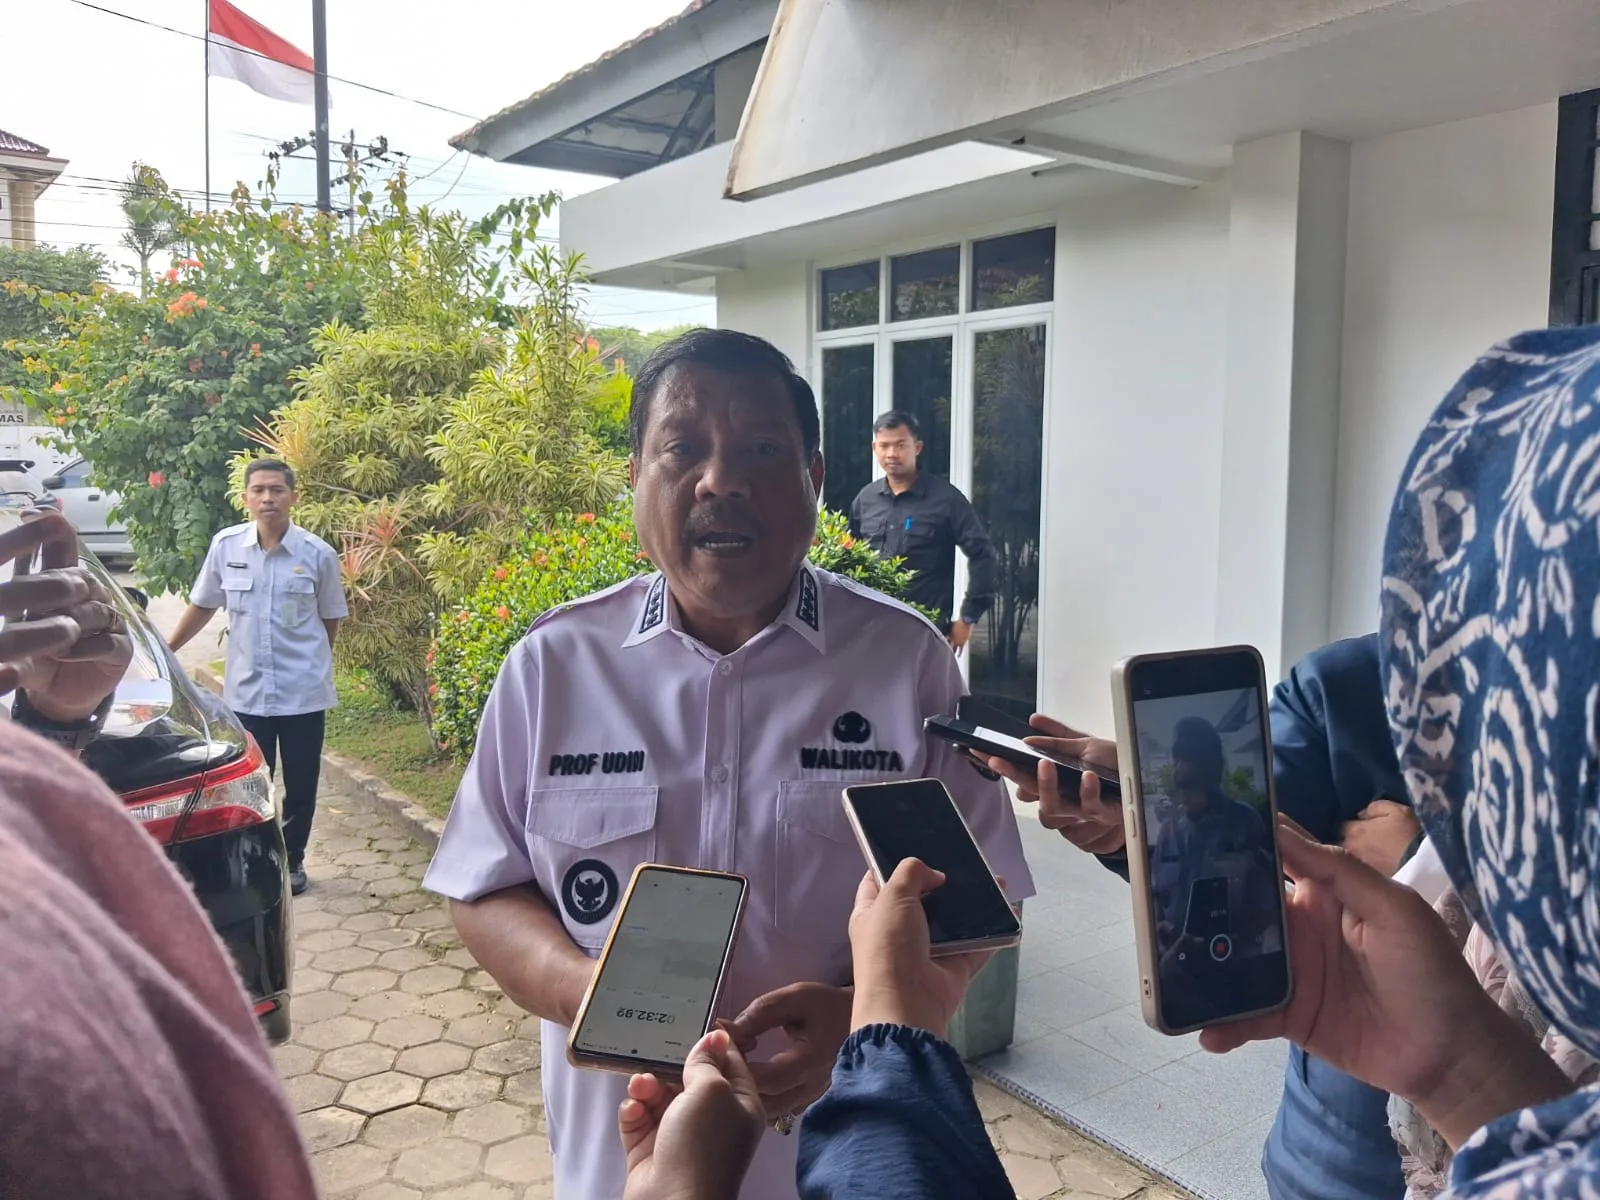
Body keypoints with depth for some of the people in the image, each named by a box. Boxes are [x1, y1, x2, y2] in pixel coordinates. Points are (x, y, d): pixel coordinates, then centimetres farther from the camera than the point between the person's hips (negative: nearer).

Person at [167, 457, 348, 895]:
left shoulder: (318, 554, -9)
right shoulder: (225, 546, -4)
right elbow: (202, 605, 10)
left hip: (303, 693, -1)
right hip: (245, 692, 1)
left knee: (300, 786, 10)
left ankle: (292, 860, 30)